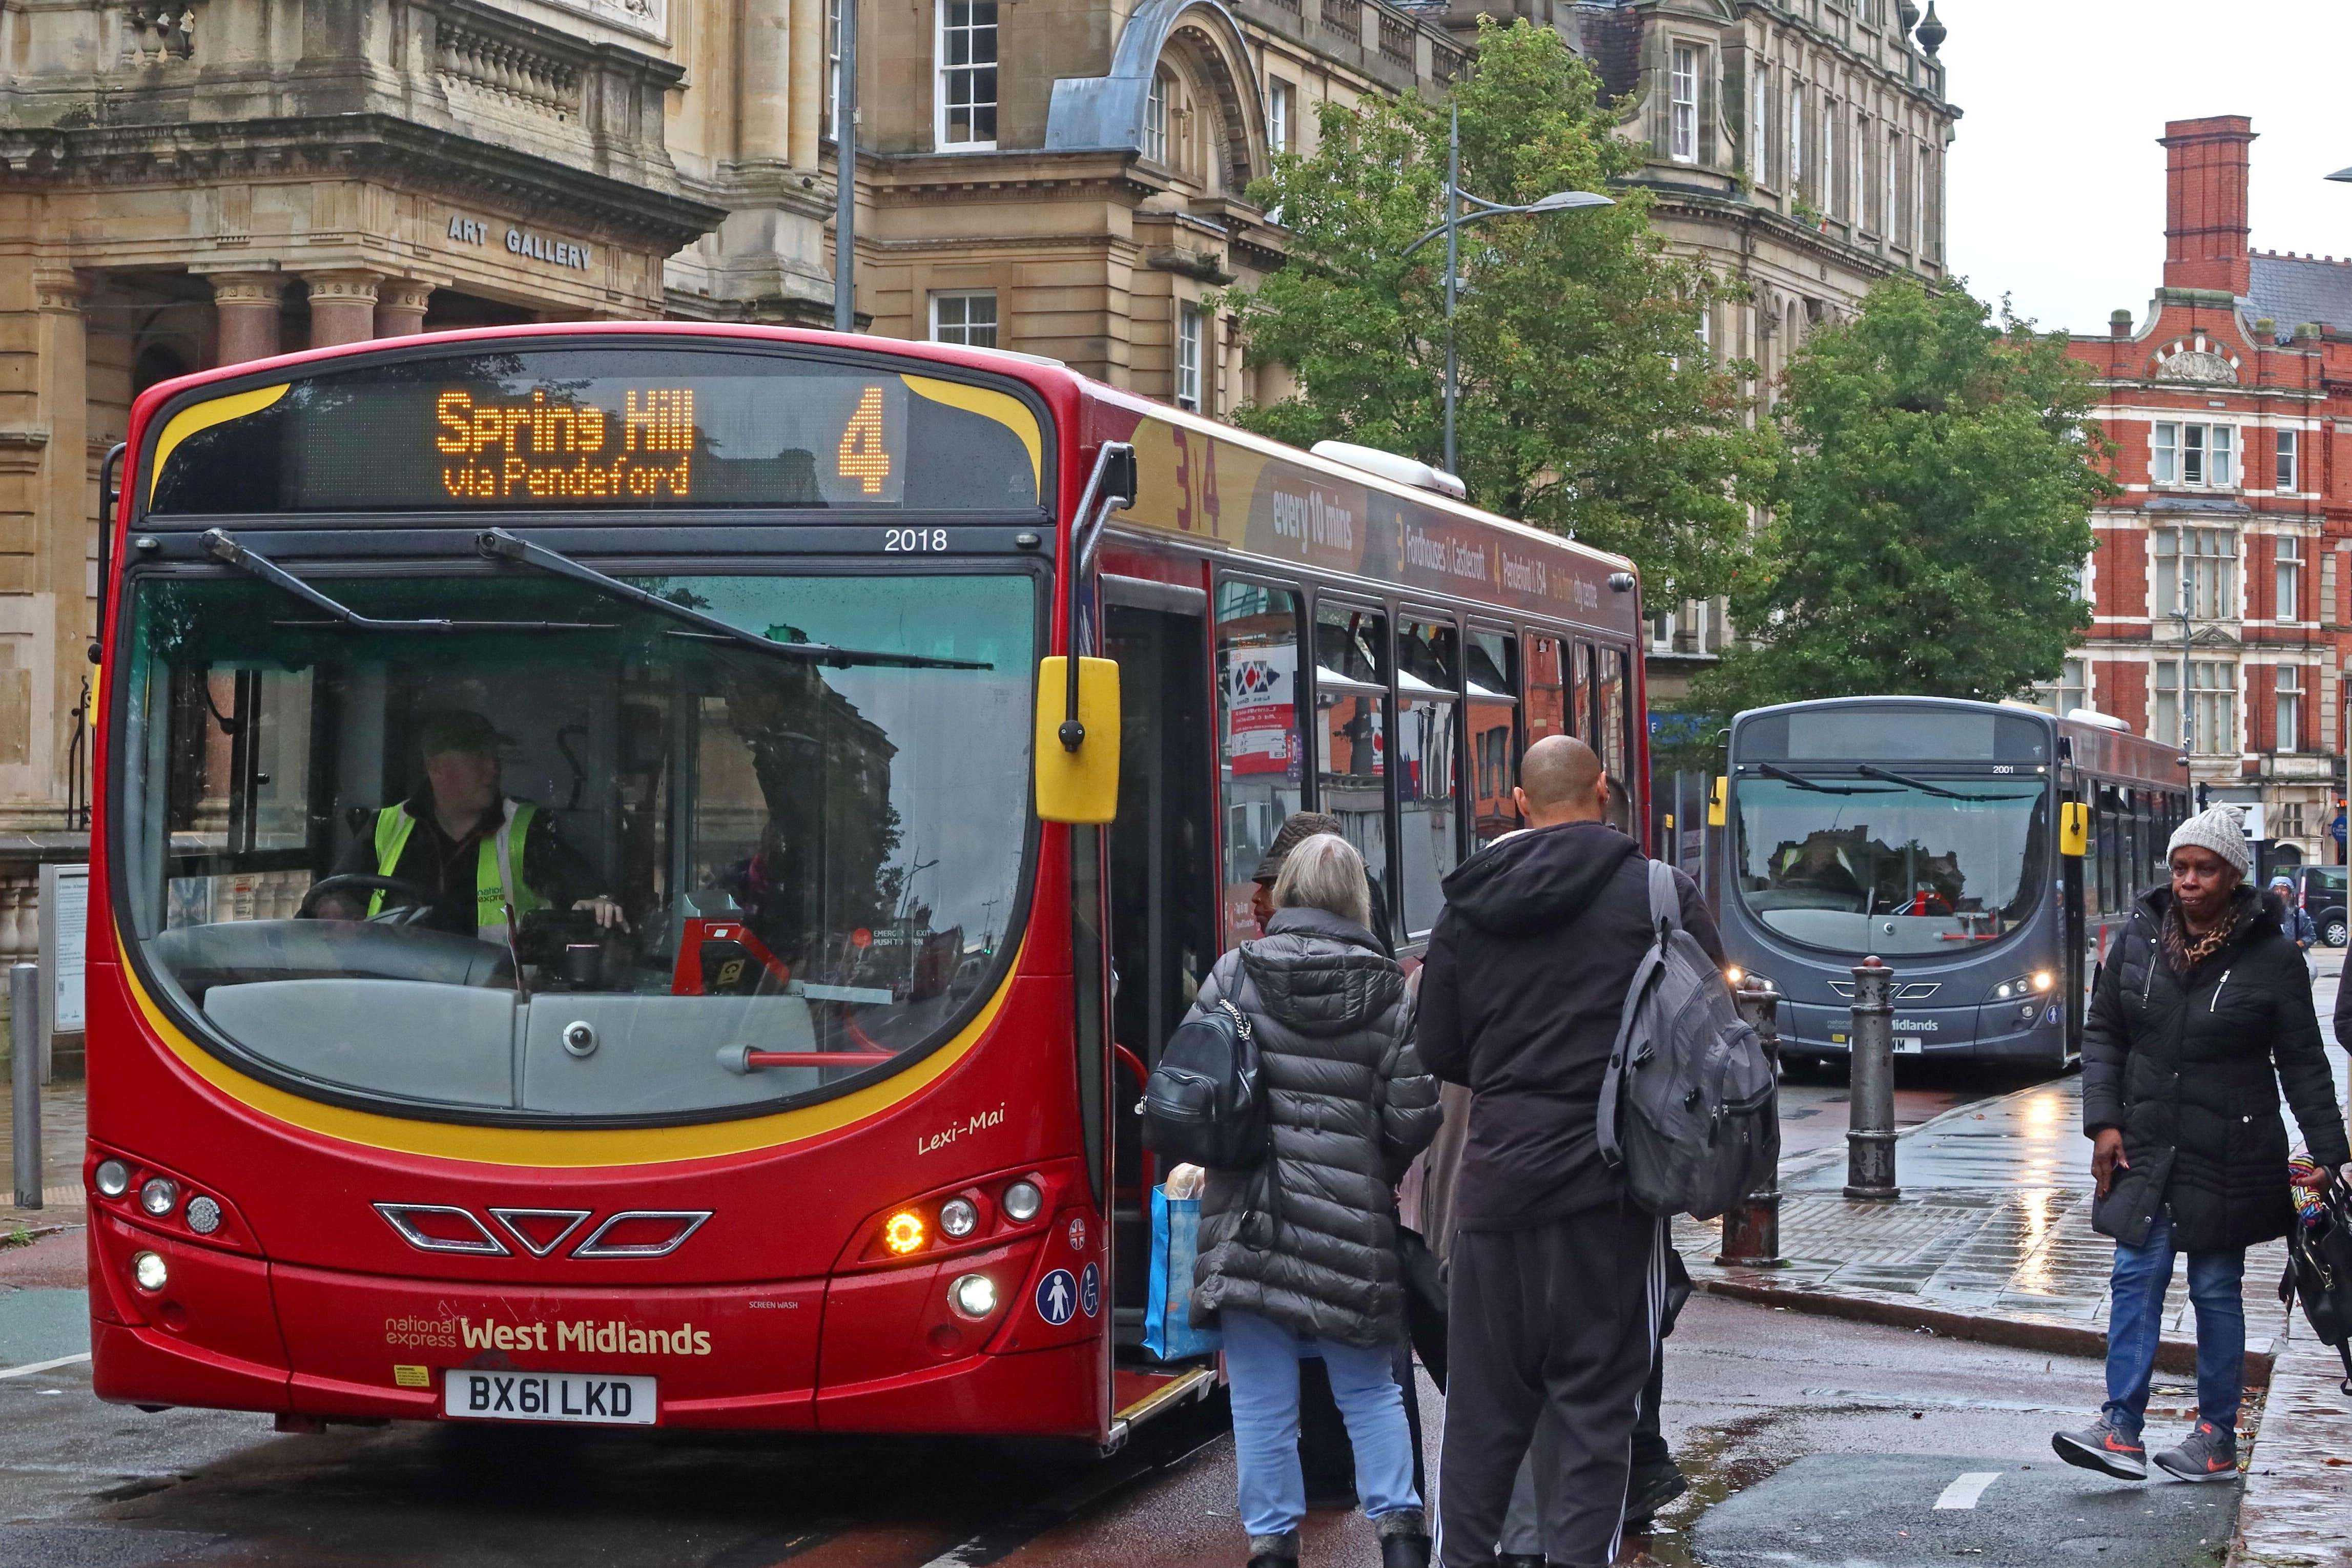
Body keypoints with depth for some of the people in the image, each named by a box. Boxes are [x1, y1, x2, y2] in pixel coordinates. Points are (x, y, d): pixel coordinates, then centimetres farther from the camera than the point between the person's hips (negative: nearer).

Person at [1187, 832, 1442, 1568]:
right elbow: (1413, 1115, -2)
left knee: (1262, 1397, 5)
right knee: (1369, 1389, 14)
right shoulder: (1387, 991, -1)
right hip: (1351, 1222, 0)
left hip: (1247, 1216, 0)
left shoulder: (1234, 975, -1)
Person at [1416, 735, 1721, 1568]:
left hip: (1496, 1179, 3)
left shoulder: (1469, 907, 5)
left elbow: (1438, 1051, 10)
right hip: (1609, 1186, -3)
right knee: (1594, 1405, 2)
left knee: (1483, 1403, 11)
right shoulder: (1660, 895, -5)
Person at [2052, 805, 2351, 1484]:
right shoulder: (2140, 939, 2)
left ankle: (2218, 1440, 13)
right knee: (2136, 1278, -4)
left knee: (2217, 1289, 4)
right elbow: (2103, 1033, 9)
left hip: (2229, 1157, -3)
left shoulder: (2273, 958, -6)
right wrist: (2104, 1121, 0)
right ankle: (2122, 1432, -6)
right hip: (2146, 1148, 3)